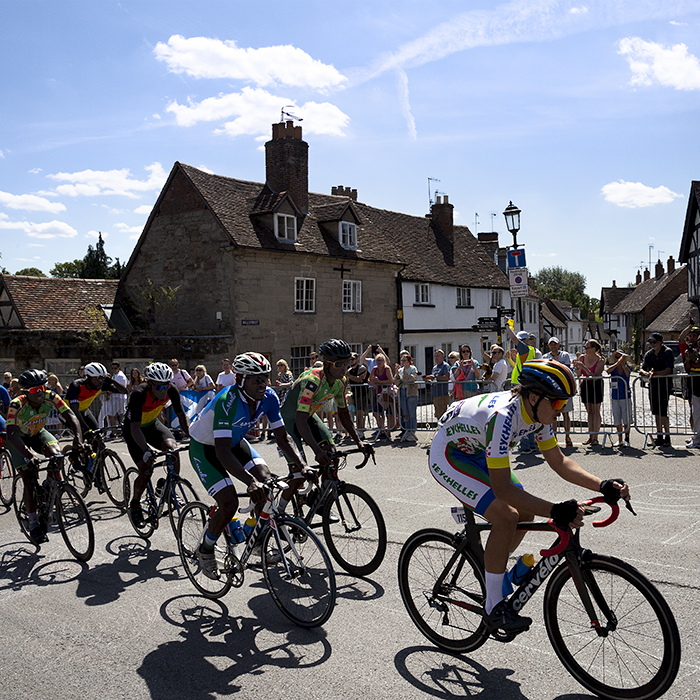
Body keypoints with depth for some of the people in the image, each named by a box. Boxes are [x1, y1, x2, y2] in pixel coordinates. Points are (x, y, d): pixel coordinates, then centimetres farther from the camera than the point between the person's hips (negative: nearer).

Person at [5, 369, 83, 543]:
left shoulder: (50, 397, -26)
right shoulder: (16, 405, -34)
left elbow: (70, 416, -30)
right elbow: (12, 434, -42)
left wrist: (78, 437, -49)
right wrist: (29, 456, -57)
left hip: (38, 433, 3)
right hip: (20, 437, -3)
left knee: (55, 454, -28)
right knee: (29, 479, -12)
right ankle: (33, 524, 1)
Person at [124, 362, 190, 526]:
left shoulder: (171, 391, -22)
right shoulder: (139, 394, -34)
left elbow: (182, 416, -13)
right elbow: (135, 428, -37)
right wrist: (146, 451, -50)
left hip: (152, 425, 4)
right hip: (134, 429, -4)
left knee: (173, 448, -25)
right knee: (146, 470, -14)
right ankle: (135, 505, 13)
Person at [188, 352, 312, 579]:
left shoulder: (268, 397, -19)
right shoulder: (227, 401, -37)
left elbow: (282, 438, -13)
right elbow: (223, 452, -41)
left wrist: (300, 466, -27)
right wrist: (250, 481, -51)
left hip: (235, 442, 6)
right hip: (205, 447, -6)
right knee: (229, 503, -19)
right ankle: (205, 550, 7)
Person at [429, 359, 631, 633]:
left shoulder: (537, 412, -12)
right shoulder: (502, 417, -38)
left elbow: (559, 461, -2)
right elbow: (502, 488, -37)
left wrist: (603, 486, -15)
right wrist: (555, 511, -43)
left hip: (476, 453, 9)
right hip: (447, 455, -9)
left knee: (526, 513, 3)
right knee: (506, 516, -21)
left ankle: (492, 573, 25)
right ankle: (493, 608, -7)